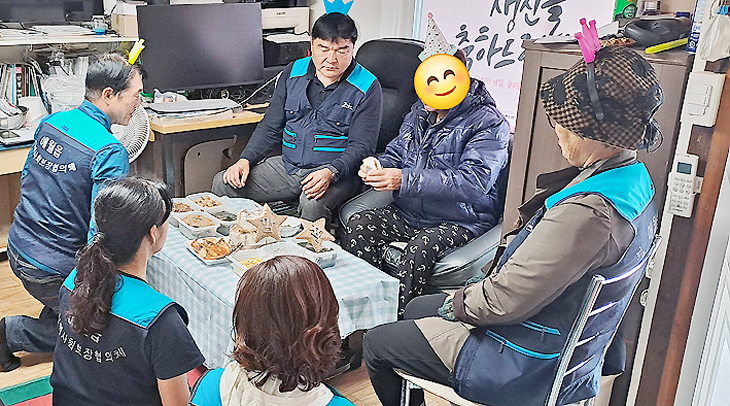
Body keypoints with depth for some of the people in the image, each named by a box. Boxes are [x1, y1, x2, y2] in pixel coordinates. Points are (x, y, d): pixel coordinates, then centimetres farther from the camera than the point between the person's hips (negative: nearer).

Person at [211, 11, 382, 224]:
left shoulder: (367, 87, -7)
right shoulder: (293, 73, 8)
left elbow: (361, 146, -11)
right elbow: (270, 128, 13)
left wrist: (330, 173, -29)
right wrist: (245, 160, -3)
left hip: (337, 170, -5)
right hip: (288, 165, 5)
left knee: (313, 204, -38)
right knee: (223, 184, -10)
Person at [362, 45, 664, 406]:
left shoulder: (587, 213, -34)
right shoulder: (635, 180, -2)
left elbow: (506, 300, -29)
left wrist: (456, 303, -8)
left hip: (528, 370, -10)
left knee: (376, 343, 6)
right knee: (416, 308, 27)